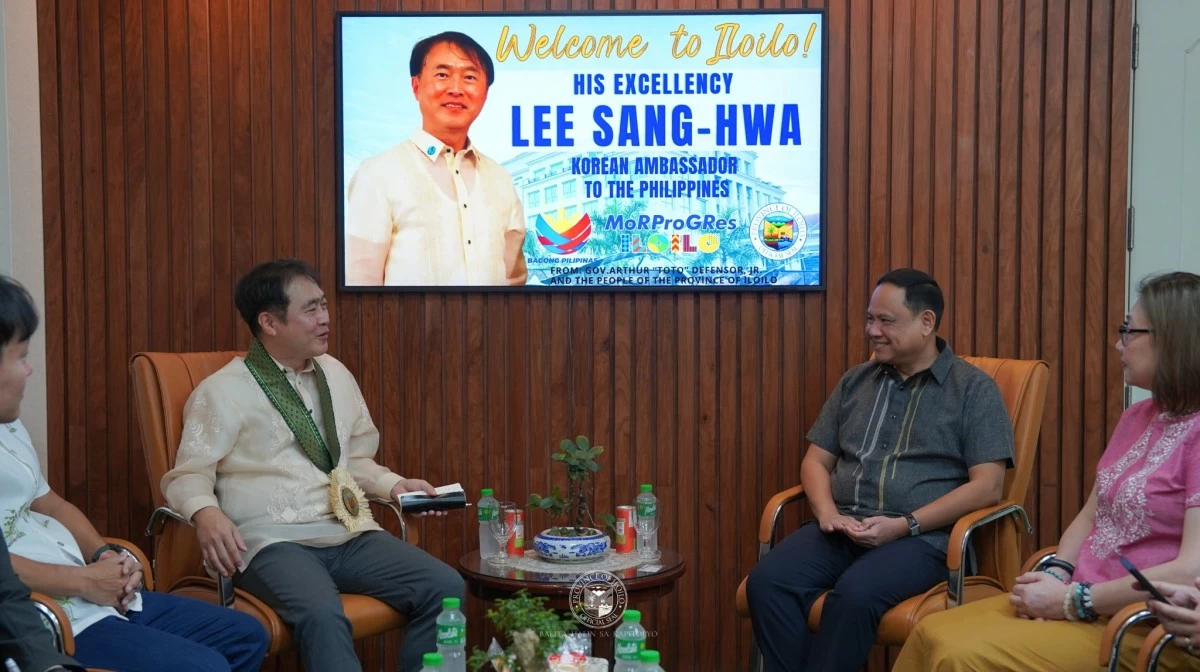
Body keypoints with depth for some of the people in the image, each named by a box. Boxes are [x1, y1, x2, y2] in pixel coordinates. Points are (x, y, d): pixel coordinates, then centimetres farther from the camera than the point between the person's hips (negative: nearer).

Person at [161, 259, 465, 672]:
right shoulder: (224, 391, -2)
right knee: (322, 616, -36)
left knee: (445, 588, -15)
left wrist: (394, 485, 8)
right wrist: (206, 514, -25)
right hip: (274, 541, -5)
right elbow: (188, 475, -3)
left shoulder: (335, 374, 17)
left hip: (349, 534, 6)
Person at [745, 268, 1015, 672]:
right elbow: (816, 460, 17)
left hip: (921, 537, -4)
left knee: (855, 593, -34)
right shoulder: (854, 382, 17)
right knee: (767, 582, -23)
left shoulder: (974, 389, 2)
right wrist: (827, 511, -5)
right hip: (843, 530, 5)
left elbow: (987, 486, -6)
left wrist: (904, 525, -15)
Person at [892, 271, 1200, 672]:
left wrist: (1072, 601, -17)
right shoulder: (1136, 418, 14)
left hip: (1142, 627, -8)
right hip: (1084, 602, 8)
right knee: (933, 635, -6)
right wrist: (1056, 576, -4)